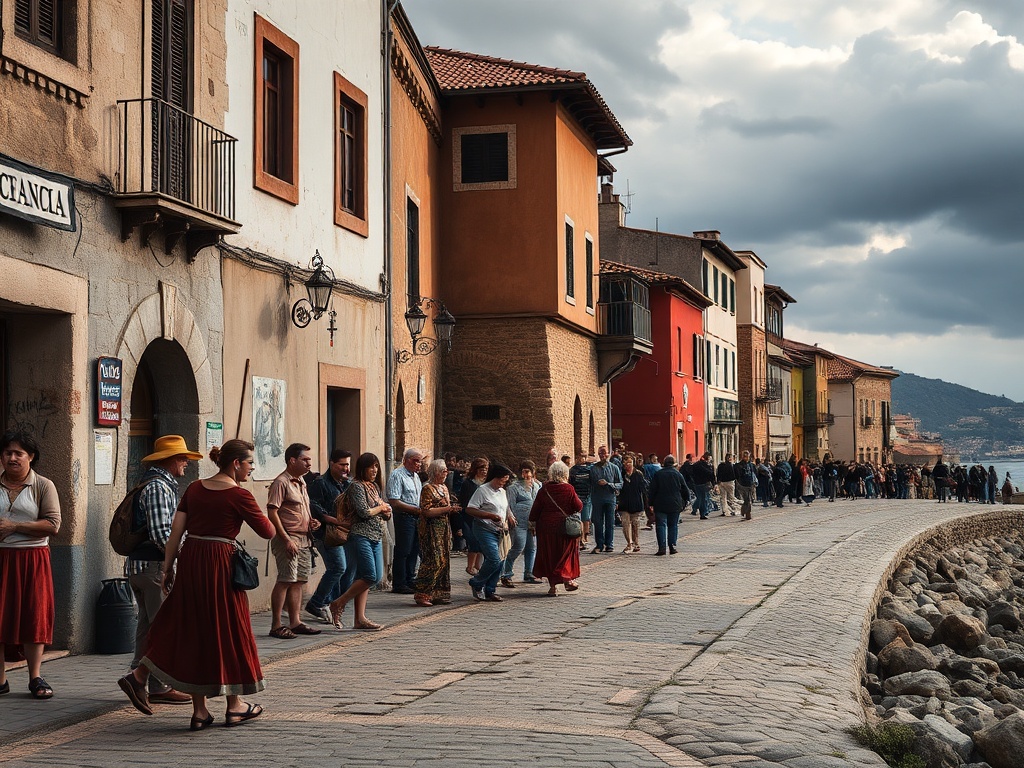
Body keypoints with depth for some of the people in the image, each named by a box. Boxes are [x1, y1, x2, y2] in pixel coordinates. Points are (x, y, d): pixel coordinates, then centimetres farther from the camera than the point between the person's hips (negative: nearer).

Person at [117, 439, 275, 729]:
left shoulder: (195, 488, 8)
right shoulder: (238, 495, -9)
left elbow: (176, 529, 6)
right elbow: (268, 532, -4)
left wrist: (168, 566, 10)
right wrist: (262, 513, 15)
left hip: (189, 560, 6)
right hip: (220, 564, -6)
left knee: (191, 628, 15)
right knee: (228, 630, 6)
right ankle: (235, 706, 16)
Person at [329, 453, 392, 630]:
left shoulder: (375, 487, 18)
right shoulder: (357, 486, -8)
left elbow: (387, 514, 20)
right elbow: (364, 512, -18)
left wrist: (386, 511, -4)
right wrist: (381, 508, -1)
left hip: (376, 537, 9)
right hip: (361, 537, -9)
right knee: (369, 577, -14)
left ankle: (360, 619, 7)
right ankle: (338, 604, -1)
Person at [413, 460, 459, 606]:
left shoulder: (444, 488, 17)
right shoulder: (428, 488, -11)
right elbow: (426, 512, -19)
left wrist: (452, 509, 6)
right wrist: (447, 509, -20)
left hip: (444, 529, 9)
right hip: (431, 530, -9)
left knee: (444, 561, 8)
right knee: (433, 561, -13)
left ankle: (438, 594, 13)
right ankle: (422, 595, -9)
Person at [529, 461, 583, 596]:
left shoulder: (544, 490, -4)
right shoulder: (569, 489, -8)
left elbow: (536, 509, 0)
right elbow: (578, 507, -4)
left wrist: (533, 522, 15)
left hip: (546, 527, 1)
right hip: (565, 527, -1)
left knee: (549, 555, 9)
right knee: (566, 553, 15)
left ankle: (553, 586, 8)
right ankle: (568, 579, 5)